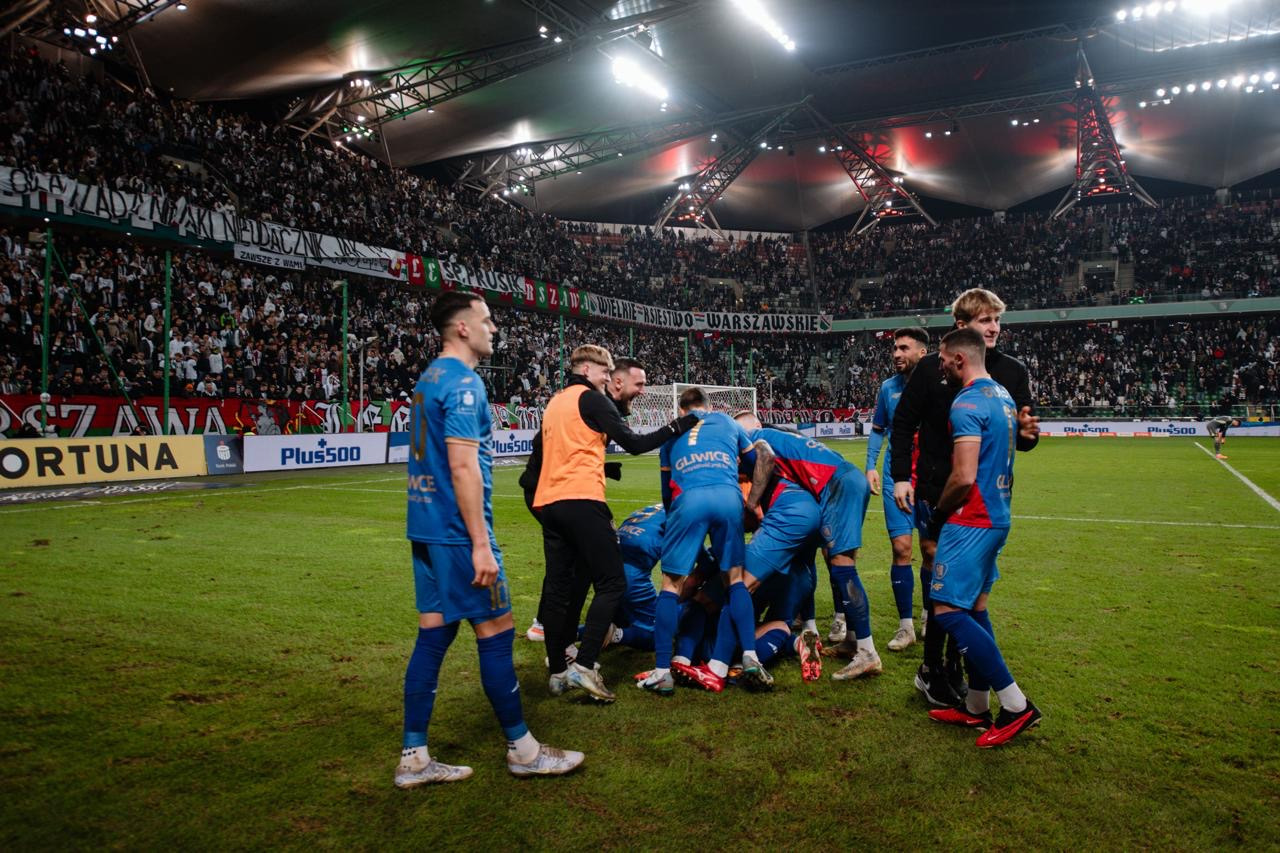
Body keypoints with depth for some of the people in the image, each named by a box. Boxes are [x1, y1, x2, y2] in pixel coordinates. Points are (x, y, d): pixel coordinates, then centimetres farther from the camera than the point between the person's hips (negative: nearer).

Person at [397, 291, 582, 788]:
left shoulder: (428, 378, 16)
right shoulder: (463, 382, -14)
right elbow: (463, 467, -21)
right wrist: (481, 545, -20)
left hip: (426, 528, 10)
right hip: (456, 531, -9)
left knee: (433, 634, 11)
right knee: (496, 631, 1)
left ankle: (413, 757, 17)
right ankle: (522, 750, 14)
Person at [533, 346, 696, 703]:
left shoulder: (554, 403, 22)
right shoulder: (589, 397, -1)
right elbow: (634, 444, -4)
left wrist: (602, 466, 34)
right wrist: (676, 428, 2)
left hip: (549, 501, 8)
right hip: (582, 500, -8)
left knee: (558, 587, 10)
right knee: (611, 583, -4)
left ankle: (557, 671, 13)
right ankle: (584, 666, -14)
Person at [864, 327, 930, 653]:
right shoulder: (888, 388, 6)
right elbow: (877, 429, 15)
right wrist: (870, 466, 5)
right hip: (895, 477, 2)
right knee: (901, 548, -2)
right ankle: (905, 626, 8)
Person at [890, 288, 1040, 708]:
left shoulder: (1012, 371, 4)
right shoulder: (931, 367, -2)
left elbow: (1019, 433, 10)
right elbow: (903, 425, 1)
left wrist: (1026, 434, -15)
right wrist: (900, 476, -6)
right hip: (936, 492, -2)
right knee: (936, 572, 1)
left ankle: (953, 669, 23)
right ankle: (932, 668, 15)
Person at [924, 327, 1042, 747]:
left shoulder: (967, 404, -17)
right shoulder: (1002, 396, 13)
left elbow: (964, 478, -22)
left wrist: (937, 513, -7)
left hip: (972, 521, -10)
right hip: (997, 517, 10)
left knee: (948, 611, -8)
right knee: (974, 608, 13)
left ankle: (1016, 705, -3)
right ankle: (977, 707, 21)